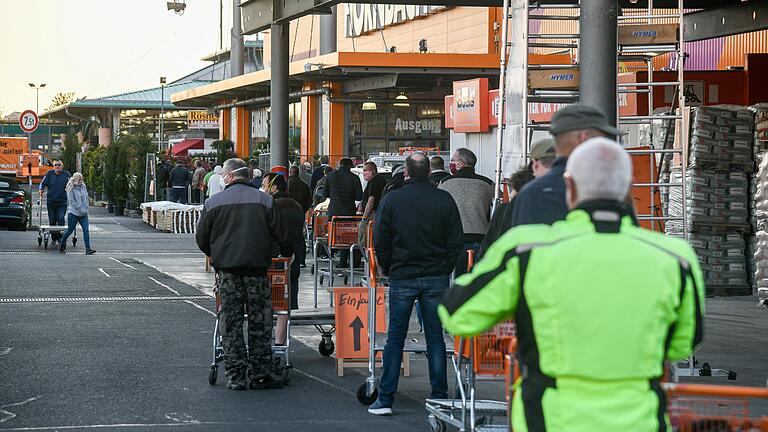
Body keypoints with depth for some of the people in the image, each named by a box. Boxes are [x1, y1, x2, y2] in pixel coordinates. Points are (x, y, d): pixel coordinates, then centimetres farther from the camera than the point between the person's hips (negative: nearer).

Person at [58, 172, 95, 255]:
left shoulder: (83, 187, 10)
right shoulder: (71, 189, -8)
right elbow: (72, 201, -13)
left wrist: (86, 208, 6)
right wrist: (80, 209, -17)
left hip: (83, 214, 5)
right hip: (73, 213, -5)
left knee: (86, 230, -8)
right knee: (70, 231, 5)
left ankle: (88, 249, -12)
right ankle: (62, 245, 27)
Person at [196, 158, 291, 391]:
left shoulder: (213, 202, 1)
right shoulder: (264, 200, 0)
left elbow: (201, 238, 6)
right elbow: (280, 234, 2)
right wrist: (288, 254, 22)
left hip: (226, 268, 0)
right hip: (257, 267, 0)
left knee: (230, 322, 5)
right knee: (260, 322, 7)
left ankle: (235, 376, 4)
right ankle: (260, 374, 7)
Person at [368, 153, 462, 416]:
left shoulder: (392, 200, -5)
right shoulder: (444, 200, -3)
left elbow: (380, 241, -2)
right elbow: (455, 241, -1)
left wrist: (387, 269, 12)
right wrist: (444, 270, 11)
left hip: (402, 278, -1)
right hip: (436, 278, 1)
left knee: (395, 337, 5)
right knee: (435, 336, 7)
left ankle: (385, 399, 4)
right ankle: (440, 397, 9)